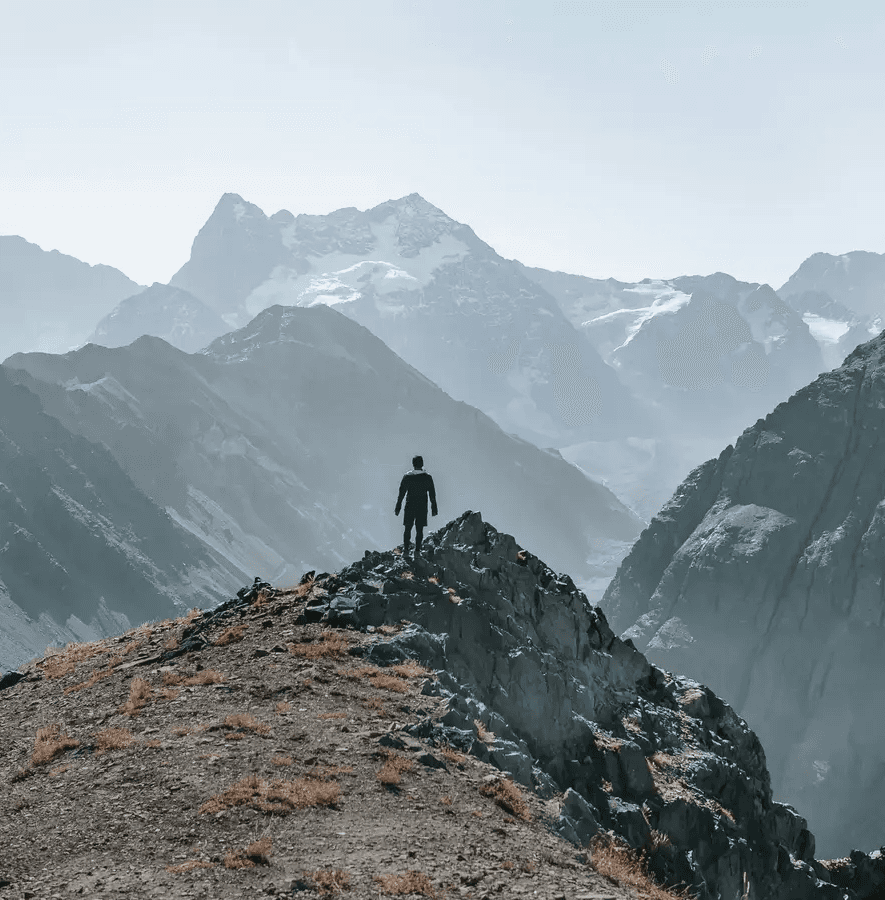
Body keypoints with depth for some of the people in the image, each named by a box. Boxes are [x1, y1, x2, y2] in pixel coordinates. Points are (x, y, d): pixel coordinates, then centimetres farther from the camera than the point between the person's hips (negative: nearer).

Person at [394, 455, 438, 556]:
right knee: (419, 529, 6)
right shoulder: (427, 477, -2)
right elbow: (432, 494, 2)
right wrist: (434, 508, 9)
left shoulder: (407, 476, -4)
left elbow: (401, 492, -2)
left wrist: (398, 507, 4)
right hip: (422, 506, 1)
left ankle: (405, 549, -1)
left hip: (410, 506, 0)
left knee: (407, 528, 7)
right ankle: (417, 550, 2)